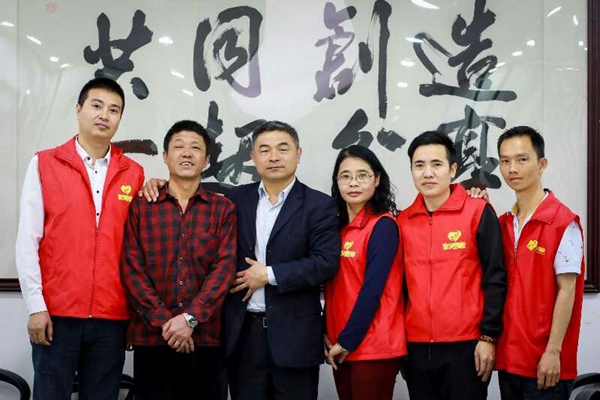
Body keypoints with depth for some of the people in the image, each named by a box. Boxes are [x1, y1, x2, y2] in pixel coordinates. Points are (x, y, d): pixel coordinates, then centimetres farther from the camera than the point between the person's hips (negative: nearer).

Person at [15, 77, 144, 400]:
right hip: (56, 313, -2)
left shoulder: (133, 173, 7)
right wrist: (36, 305, -7)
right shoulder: (44, 164, 2)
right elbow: (27, 241, -2)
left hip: (112, 316, 2)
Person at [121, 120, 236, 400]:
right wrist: (164, 321, -10)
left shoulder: (223, 209, 7)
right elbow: (131, 269, -1)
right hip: (152, 336, 0)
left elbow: (225, 268, -3)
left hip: (206, 337, 0)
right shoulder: (140, 207, 6)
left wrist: (189, 318, -13)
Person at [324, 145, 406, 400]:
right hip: (340, 348, 7)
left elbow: (372, 289, -16)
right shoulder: (338, 226, 11)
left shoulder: (383, 225, -10)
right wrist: (325, 333, 2)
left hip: (374, 347, -7)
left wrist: (347, 340, -14)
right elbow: (333, 288, 12)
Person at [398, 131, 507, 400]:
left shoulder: (478, 212, -3)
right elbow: (401, 284, 12)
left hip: (466, 345, -4)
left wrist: (488, 337, -10)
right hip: (416, 347, 4)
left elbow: (495, 279, -5)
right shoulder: (403, 221, 7)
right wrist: (399, 341, 10)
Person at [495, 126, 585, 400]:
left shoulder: (564, 222, -9)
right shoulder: (503, 224, 9)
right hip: (508, 358, 6)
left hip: (544, 362, -6)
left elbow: (566, 291, -11)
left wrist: (553, 351, -14)